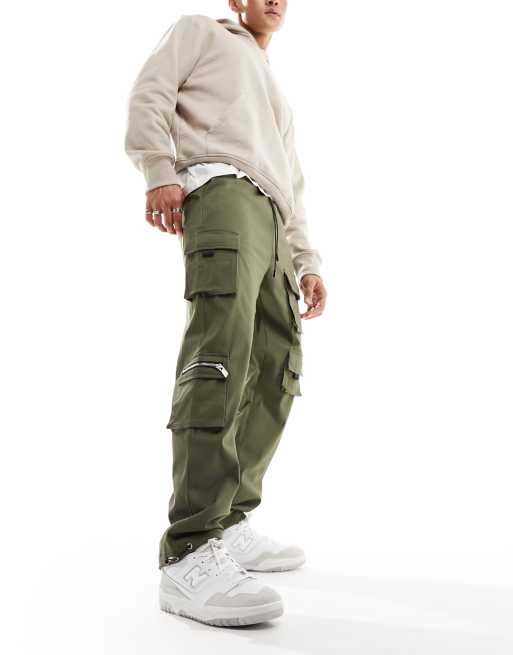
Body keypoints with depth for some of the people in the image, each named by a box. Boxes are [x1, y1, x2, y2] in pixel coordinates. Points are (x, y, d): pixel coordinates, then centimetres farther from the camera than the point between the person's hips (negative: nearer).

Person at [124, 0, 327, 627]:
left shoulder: (276, 93, 40)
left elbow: (293, 187, 34)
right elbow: (150, 93, 4)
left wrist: (306, 262, 21)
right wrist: (160, 169, -14)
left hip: (271, 223, 9)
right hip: (219, 188, -9)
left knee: (276, 373, -3)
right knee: (222, 351, -28)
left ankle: (230, 524, 3)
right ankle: (190, 554, -34)